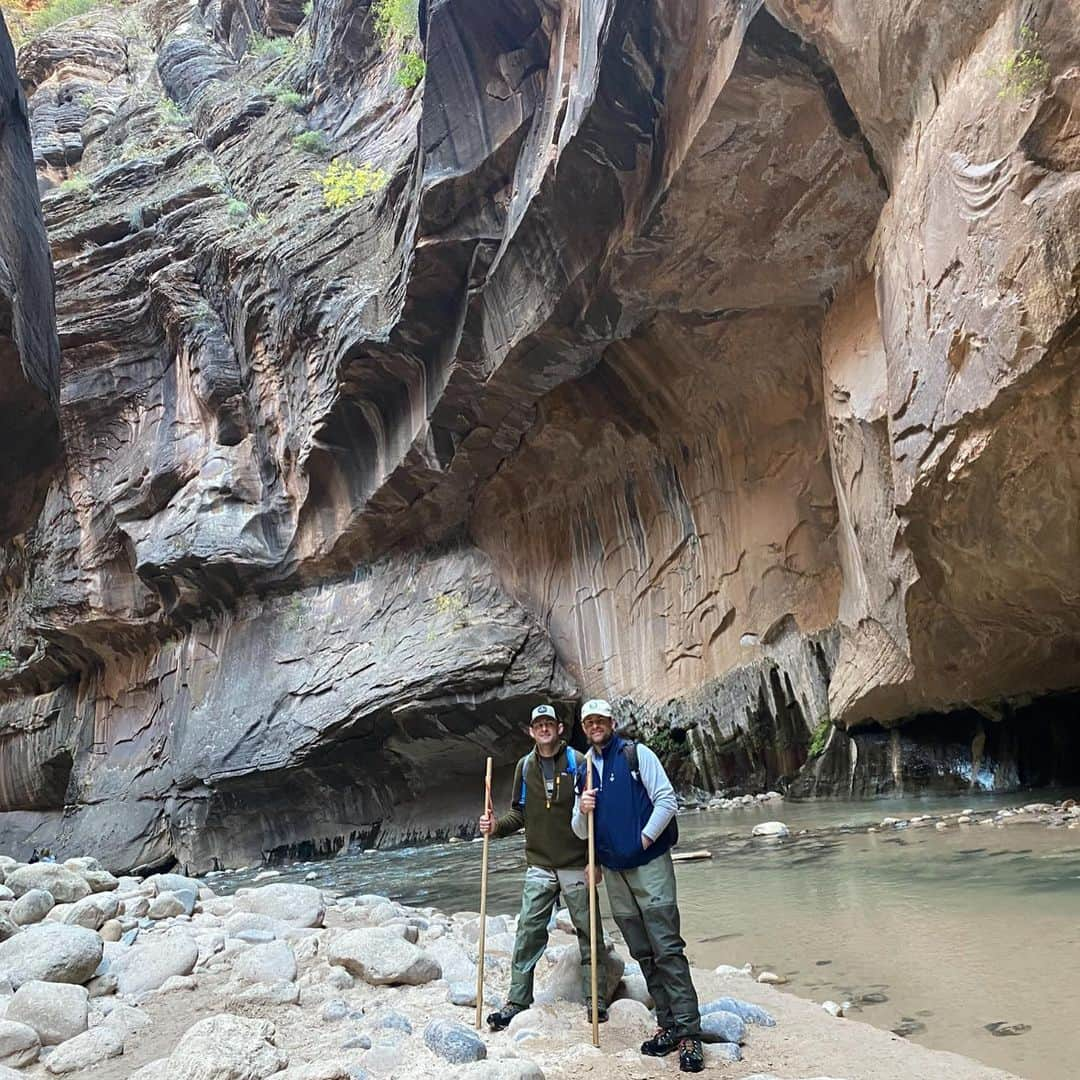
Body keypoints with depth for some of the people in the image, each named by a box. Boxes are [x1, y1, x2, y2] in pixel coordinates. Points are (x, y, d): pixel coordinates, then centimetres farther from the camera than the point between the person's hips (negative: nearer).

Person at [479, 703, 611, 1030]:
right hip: (539, 865, 2)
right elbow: (519, 812, 12)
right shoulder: (525, 766, 6)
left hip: (576, 865, -2)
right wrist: (496, 825, -7)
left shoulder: (578, 762, -4)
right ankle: (517, 1001, 11)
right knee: (528, 932, 1)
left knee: (589, 933, 5)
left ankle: (596, 1002, 16)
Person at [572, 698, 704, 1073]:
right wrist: (582, 811, -7)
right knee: (643, 954, 9)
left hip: (649, 863, -5)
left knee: (667, 949, -9)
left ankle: (689, 1033, -5)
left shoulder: (636, 754, -2)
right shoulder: (583, 771, 13)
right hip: (613, 871, 5)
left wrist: (644, 839, -11)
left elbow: (667, 801, -7)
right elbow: (580, 831, 14)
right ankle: (667, 1025, 17)